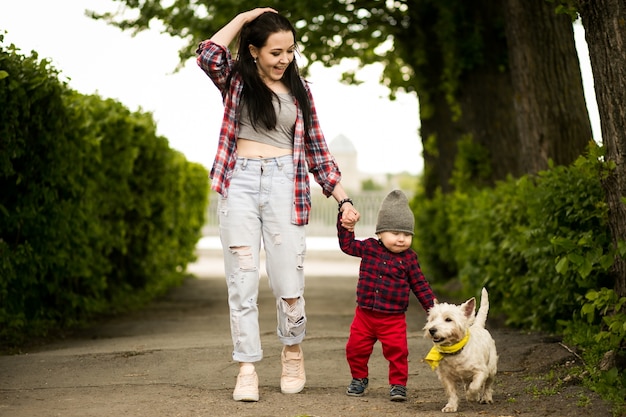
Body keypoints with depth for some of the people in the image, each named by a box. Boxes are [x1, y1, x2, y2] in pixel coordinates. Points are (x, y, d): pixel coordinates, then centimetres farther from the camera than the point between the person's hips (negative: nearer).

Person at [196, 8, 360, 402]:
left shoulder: (299, 89, 12)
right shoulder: (236, 79, 7)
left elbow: (316, 149, 13)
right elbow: (209, 55, -16)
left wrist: (344, 199, 7)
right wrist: (244, 17, -4)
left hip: (284, 184, 1)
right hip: (239, 184, -1)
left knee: (288, 284, -2)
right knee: (242, 282, -3)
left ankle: (293, 352, 25)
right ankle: (247, 369, 4)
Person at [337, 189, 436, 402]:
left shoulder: (409, 258, -2)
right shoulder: (369, 248, 1)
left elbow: (420, 285, 5)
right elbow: (347, 244, 18)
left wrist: (433, 306, 3)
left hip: (393, 318, -2)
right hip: (365, 314, 2)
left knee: (397, 351, -10)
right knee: (356, 348, 5)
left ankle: (398, 384, 6)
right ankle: (359, 378, 28)